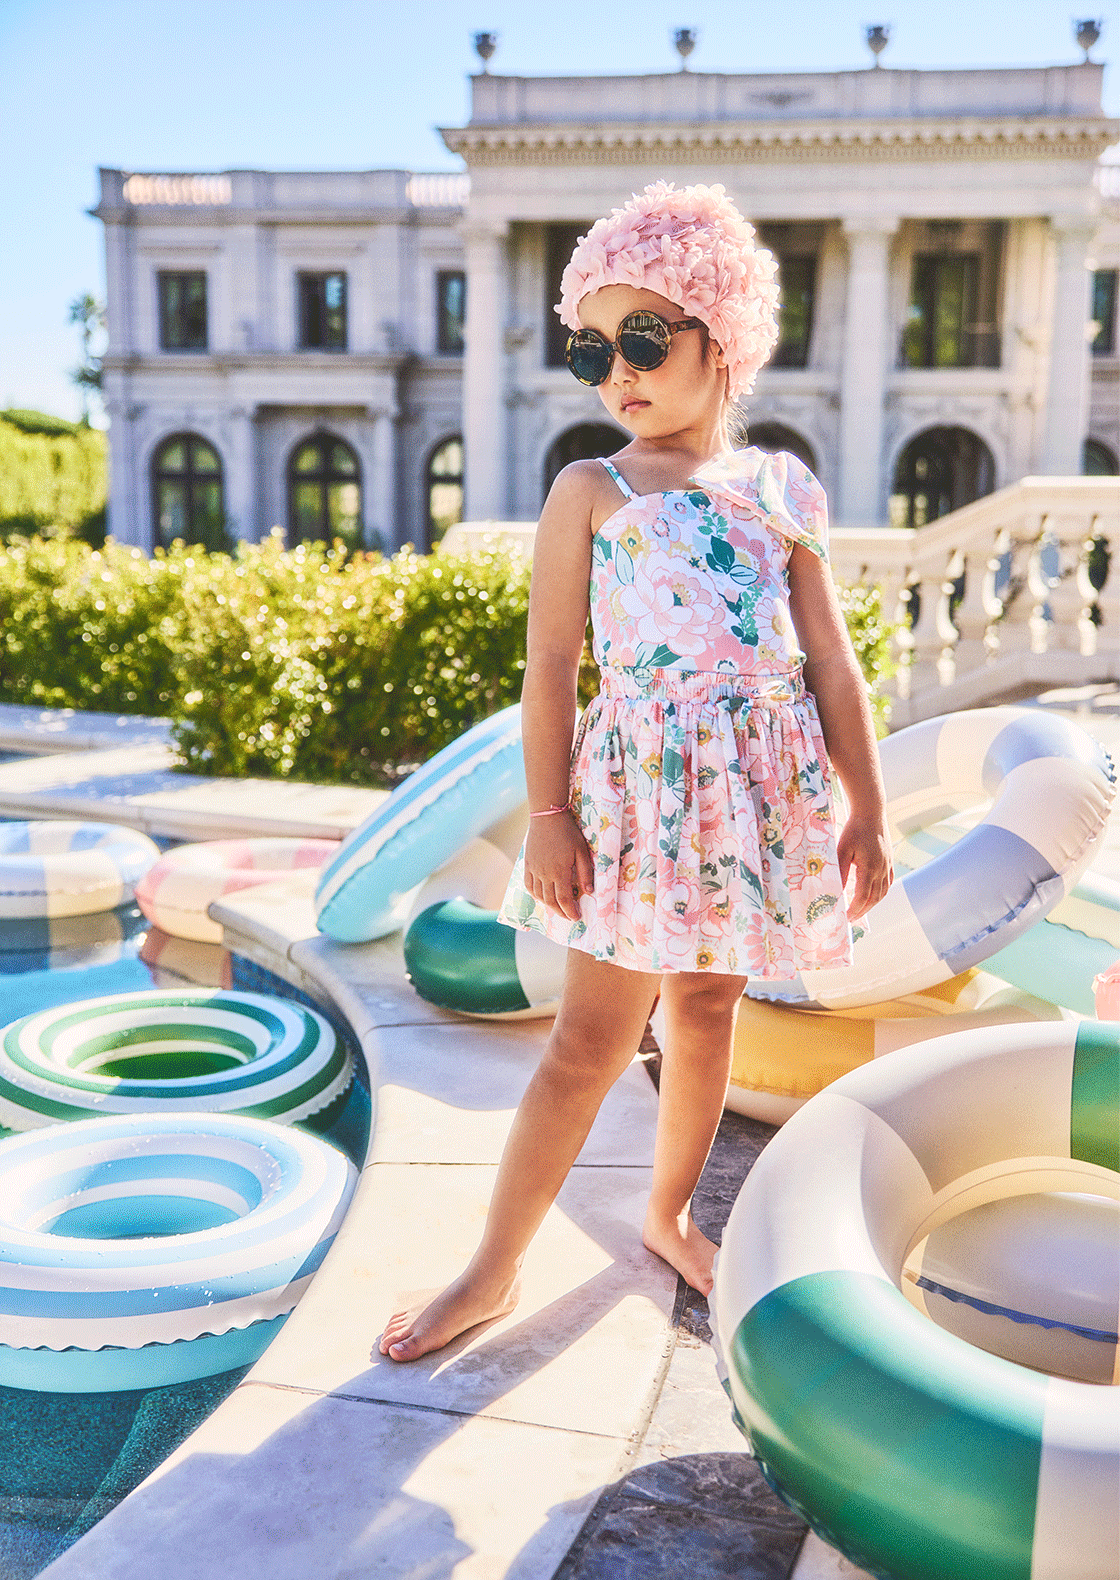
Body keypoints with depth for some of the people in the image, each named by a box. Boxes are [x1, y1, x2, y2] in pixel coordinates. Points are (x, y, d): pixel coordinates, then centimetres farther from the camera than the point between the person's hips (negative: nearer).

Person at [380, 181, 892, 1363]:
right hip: (638, 779, -3)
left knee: (706, 1008, 14)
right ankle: (494, 1269, 12)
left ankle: (667, 1215, 34)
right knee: (590, 1041, -1)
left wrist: (866, 812, 7)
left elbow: (832, 662, 9)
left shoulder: (779, 488, 9)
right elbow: (551, 663, -3)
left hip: (763, 784, 3)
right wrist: (548, 814, -9)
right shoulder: (590, 490, 2)